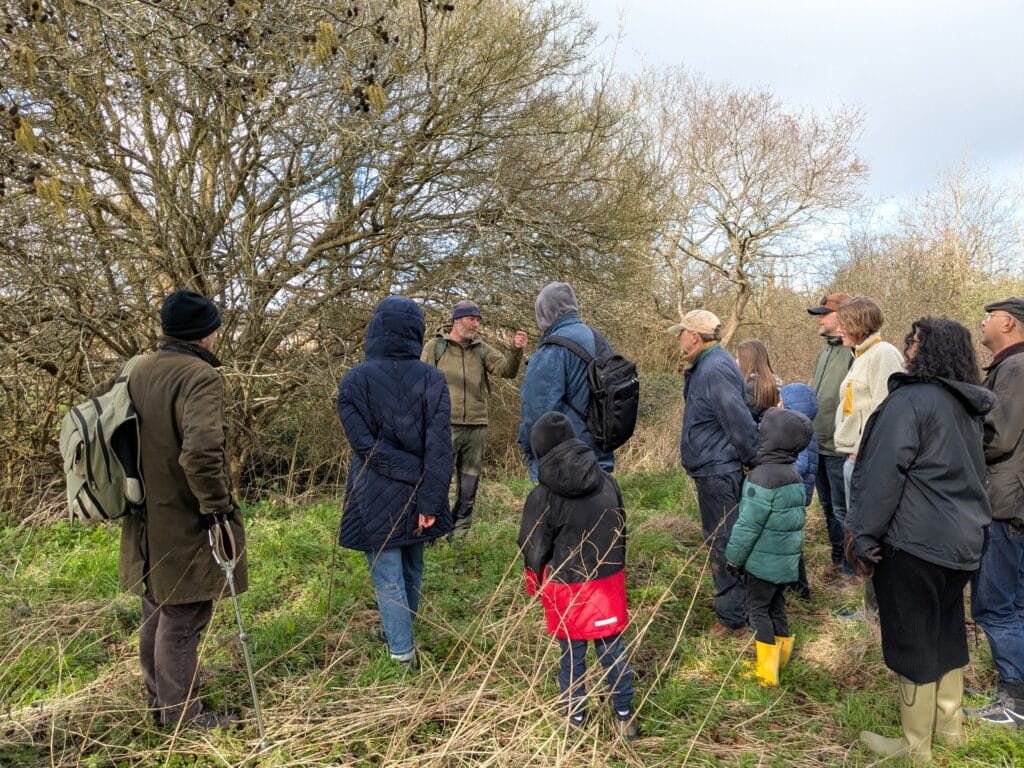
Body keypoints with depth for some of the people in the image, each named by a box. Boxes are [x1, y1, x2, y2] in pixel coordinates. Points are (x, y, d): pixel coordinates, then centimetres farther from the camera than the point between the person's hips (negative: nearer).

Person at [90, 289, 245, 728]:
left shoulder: (135, 370, 4)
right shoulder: (201, 377, -21)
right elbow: (201, 451, -34)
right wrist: (218, 507, -22)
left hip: (146, 521, 8)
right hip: (184, 526, -8)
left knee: (155, 610, 24)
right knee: (182, 618, 6)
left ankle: (157, 694, 43)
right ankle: (180, 715, 21)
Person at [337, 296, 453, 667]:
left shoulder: (354, 380, -9)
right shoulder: (432, 379, -7)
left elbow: (364, 445, -16)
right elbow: (439, 448, -13)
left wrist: (410, 473, -10)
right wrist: (429, 500, -11)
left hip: (376, 500, -3)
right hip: (417, 497, 3)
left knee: (388, 577, 7)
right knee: (412, 569, 22)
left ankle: (402, 653, 11)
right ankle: (402, 634, 40)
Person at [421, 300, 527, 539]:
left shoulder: (482, 349, 11)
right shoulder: (434, 347, 3)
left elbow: (506, 370, 0)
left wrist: (515, 351, -19)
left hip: (476, 427, 4)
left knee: (469, 486, 10)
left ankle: (459, 534, 22)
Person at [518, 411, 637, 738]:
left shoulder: (543, 497, -18)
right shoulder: (607, 482, -4)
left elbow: (534, 550, -10)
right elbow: (621, 531, 8)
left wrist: (535, 585, 9)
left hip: (566, 589, -3)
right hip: (609, 581, 4)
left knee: (571, 654, 14)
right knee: (613, 649, 17)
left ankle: (576, 717, 30)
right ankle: (624, 715, 29)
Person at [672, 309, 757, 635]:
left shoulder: (715, 370, -23)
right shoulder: (705, 366, 11)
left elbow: (741, 424, -26)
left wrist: (756, 464, -14)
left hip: (718, 474, -11)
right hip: (713, 471, 11)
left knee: (723, 546, 1)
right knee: (719, 541, 22)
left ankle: (732, 619, 13)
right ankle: (731, 601, 38)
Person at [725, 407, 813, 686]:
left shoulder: (763, 476, -24)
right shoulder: (793, 473, 4)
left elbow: (748, 524, -21)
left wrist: (734, 557, -9)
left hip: (765, 561, -8)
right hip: (788, 559, 8)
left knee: (757, 609, 4)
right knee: (776, 605, 20)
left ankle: (766, 671, 8)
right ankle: (781, 657, 31)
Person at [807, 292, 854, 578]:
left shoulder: (854, 352, -16)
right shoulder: (824, 352, 13)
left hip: (840, 447, -9)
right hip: (819, 445, 9)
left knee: (843, 511, 3)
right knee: (828, 508, 19)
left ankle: (852, 569, 18)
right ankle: (838, 561, 33)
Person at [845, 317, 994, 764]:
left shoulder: (911, 401, -18)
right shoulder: (969, 406, 11)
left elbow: (884, 475, -21)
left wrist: (862, 537, -15)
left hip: (915, 541, -9)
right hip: (961, 538, 9)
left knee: (912, 640, 3)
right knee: (946, 631, 21)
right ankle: (949, 727, 36)